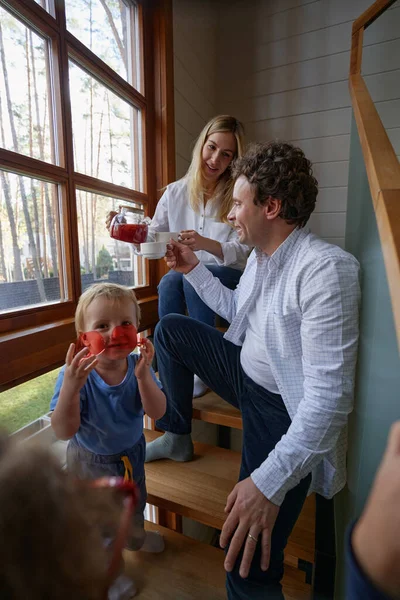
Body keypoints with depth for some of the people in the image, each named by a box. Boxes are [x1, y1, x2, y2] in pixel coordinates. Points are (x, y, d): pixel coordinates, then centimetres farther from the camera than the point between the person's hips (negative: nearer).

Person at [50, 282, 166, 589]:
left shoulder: (138, 367, -26)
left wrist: (143, 375, -46)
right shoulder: (77, 374, -33)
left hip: (131, 453, 3)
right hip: (90, 461, -2)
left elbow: (157, 412, -30)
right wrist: (71, 386, -49)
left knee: (135, 503, 32)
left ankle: (135, 536, 66)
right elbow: (64, 431, -33)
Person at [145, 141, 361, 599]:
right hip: (246, 374, 9)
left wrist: (270, 482, -32)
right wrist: (193, 269, 11)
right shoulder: (260, 255, 3)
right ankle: (177, 439, 19)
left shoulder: (325, 269, -26)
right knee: (170, 328, 9)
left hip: (285, 408, -8)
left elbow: (331, 395, -29)